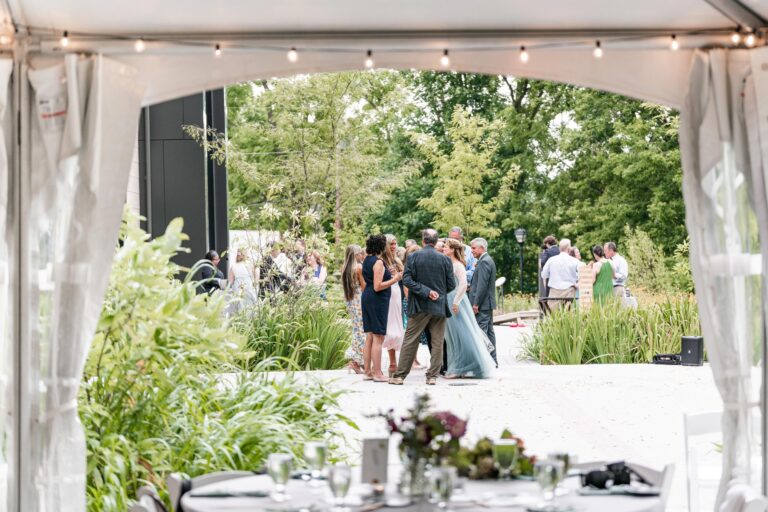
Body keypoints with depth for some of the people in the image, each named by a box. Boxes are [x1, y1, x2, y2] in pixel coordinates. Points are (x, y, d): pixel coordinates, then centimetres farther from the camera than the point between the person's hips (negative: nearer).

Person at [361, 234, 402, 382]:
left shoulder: (367, 260, 12)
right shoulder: (378, 262, -15)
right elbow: (377, 287, -20)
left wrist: (388, 275, 22)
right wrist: (394, 280, -13)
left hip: (367, 298, 9)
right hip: (378, 300, -9)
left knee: (369, 336, 12)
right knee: (378, 338, -6)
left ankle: (367, 371, 14)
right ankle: (377, 373, -6)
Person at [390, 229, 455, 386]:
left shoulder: (413, 257, -5)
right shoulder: (444, 259, -1)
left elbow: (407, 280, -12)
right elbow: (451, 284, 1)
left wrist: (426, 291, -11)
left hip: (420, 306, -1)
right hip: (440, 307, 1)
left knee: (410, 341, 4)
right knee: (437, 342, 8)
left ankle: (400, 375, 5)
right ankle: (432, 376, 7)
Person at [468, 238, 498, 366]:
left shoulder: (484, 262, -15)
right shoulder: (488, 260, 17)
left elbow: (482, 285, -20)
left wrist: (476, 304, -19)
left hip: (482, 304, -11)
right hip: (488, 303, 11)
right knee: (489, 332, 12)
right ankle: (492, 360, 16)